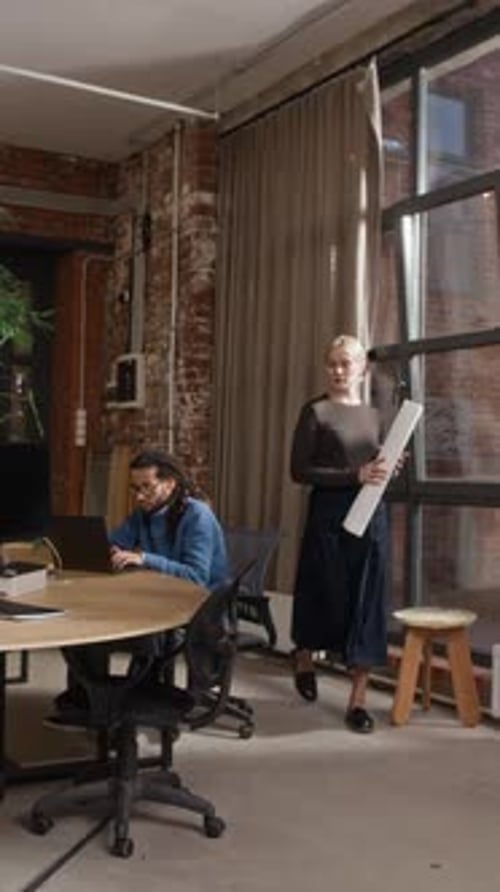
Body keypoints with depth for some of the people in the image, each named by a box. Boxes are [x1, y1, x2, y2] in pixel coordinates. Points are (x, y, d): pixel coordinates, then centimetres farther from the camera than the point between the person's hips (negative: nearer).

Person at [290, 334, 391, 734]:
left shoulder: (374, 414, 12)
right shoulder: (316, 411, -4)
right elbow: (299, 471, -10)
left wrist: (388, 468, -1)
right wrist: (355, 475, -18)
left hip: (371, 515, 5)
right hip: (330, 514, -4)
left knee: (367, 604, 2)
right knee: (328, 597, 5)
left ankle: (358, 698, 9)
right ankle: (304, 656, 37)